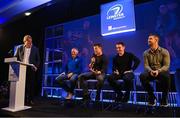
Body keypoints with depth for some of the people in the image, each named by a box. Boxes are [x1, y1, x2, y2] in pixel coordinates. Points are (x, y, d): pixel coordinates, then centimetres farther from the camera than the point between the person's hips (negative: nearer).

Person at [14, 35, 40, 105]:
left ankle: (30, 100, 9)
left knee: (31, 85, 0)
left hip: (30, 69, -1)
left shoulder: (35, 49, 3)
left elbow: (38, 60, 7)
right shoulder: (19, 48, 7)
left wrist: (36, 67, -6)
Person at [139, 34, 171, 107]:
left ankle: (164, 97, -12)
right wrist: (150, 71, -25)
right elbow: (146, 65, -2)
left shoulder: (164, 52, -3)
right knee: (142, 76, -30)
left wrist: (158, 71, -28)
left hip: (161, 71, -2)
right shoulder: (146, 53, 4)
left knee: (166, 76, -38)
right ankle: (151, 96, -9)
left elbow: (166, 65, -9)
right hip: (151, 72, 2)